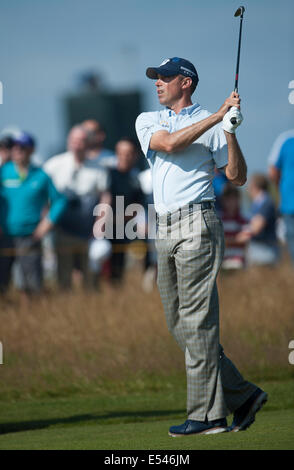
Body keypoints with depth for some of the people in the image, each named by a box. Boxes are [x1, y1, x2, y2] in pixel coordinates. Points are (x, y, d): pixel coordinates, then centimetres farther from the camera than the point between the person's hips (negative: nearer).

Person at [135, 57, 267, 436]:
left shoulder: (212, 124, 3)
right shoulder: (147, 121, 16)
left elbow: (237, 177, -1)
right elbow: (168, 143, -6)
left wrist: (230, 132, -13)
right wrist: (216, 117, -10)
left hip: (196, 224, -6)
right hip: (165, 231, 6)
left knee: (197, 321, -10)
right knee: (179, 325, 6)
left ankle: (206, 414, -9)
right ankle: (242, 395, 14)